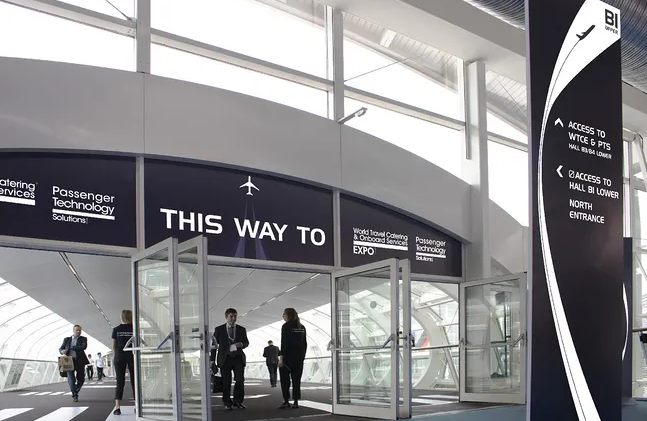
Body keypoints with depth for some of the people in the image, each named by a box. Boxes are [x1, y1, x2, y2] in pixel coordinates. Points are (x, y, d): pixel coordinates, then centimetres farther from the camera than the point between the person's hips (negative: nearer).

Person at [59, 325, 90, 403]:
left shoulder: (83, 339, 8)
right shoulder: (67, 339, 14)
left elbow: (84, 347, -10)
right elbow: (60, 348, 12)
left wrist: (71, 348, -13)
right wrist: (62, 351, -13)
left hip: (79, 361, 0)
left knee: (81, 379, 3)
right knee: (71, 379, -12)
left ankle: (75, 393, 26)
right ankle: (74, 395, -5)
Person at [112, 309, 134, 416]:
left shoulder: (116, 330, 2)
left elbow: (113, 347, 4)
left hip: (119, 356, 1)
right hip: (132, 355, -1)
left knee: (120, 382, 1)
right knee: (134, 381, 8)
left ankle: (117, 407, -10)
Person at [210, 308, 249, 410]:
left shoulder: (242, 330, 9)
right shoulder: (218, 330, 4)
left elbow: (246, 342, 18)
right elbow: (214, 344, 7)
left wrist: (242, 344, -7)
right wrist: (213, 360, 2)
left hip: (238, 358, 1)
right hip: (225, 359, -1)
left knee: (240, 380, -8)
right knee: (226, 382, -1)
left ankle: (237, 401, 8)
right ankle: (227, 403, 11)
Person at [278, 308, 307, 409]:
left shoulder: (286, 326, -8)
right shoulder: (302, 327, 11)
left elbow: (284, 343, -14)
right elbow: (305, 343, 11)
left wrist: (281, 357, -14)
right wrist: (302, 356, 16)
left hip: (288, 356, -6)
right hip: (299, 356, 6)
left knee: (285, 379, 1)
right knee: (296, 379, 7)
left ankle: (286, 401, -4)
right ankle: (296, 402, 4)